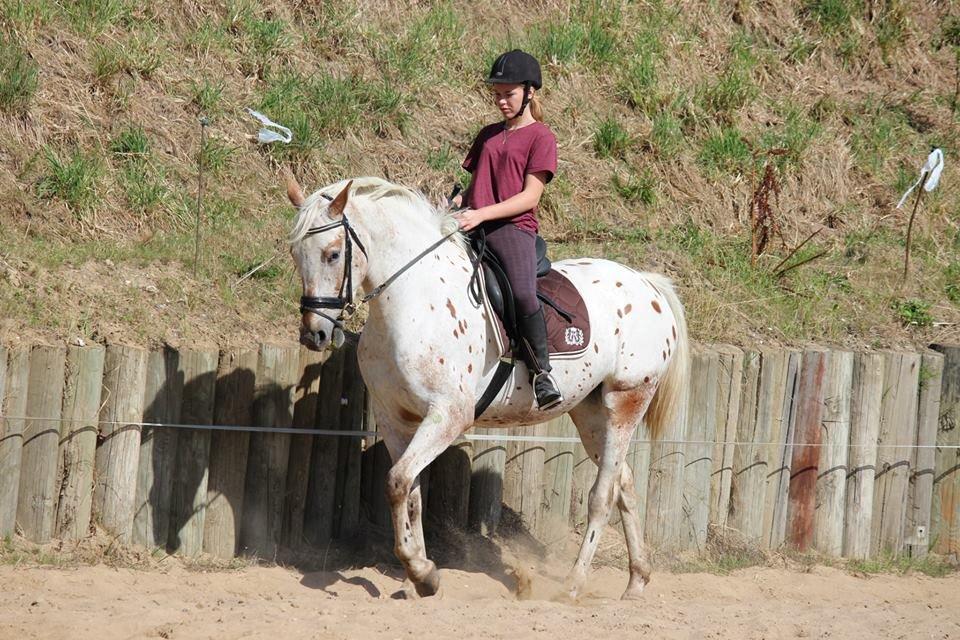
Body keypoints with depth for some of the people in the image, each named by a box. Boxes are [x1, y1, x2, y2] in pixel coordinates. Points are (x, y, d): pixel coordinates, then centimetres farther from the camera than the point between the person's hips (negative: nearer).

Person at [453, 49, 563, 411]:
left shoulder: (540, 137, 2)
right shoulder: (489, 135, 22)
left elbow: (530, 196, -7)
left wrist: (482, 214, -18)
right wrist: (454, 205, 1)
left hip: (514, 228, -6)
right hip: (473, 229, 6)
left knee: (524, 296, -29)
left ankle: (542, 373, -19)